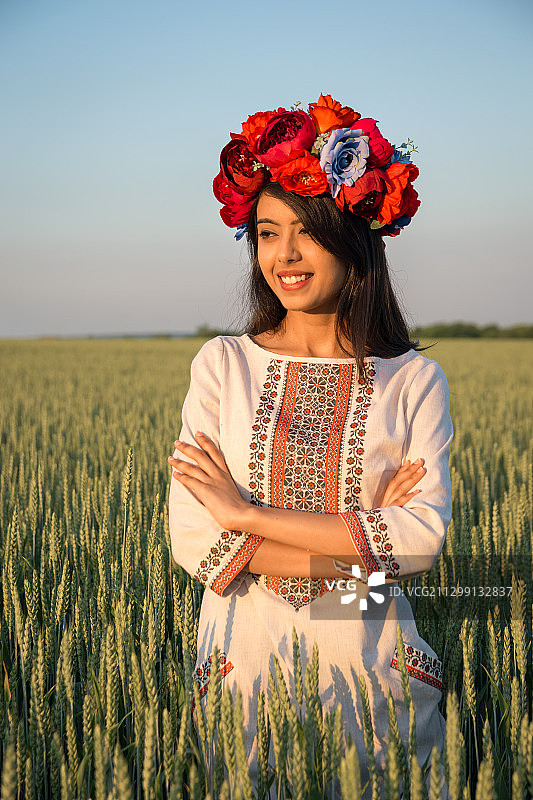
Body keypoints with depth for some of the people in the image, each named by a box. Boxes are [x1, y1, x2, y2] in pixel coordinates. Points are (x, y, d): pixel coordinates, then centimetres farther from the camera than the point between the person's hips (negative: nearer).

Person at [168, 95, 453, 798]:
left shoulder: (415, 379, -1)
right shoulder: (222, 364, 0)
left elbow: (427, 536, -14)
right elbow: (193, 541, -9)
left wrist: (249, 514, -15)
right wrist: (365, 538, -13)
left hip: (372, 663, 0)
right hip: (245, 657, 1)